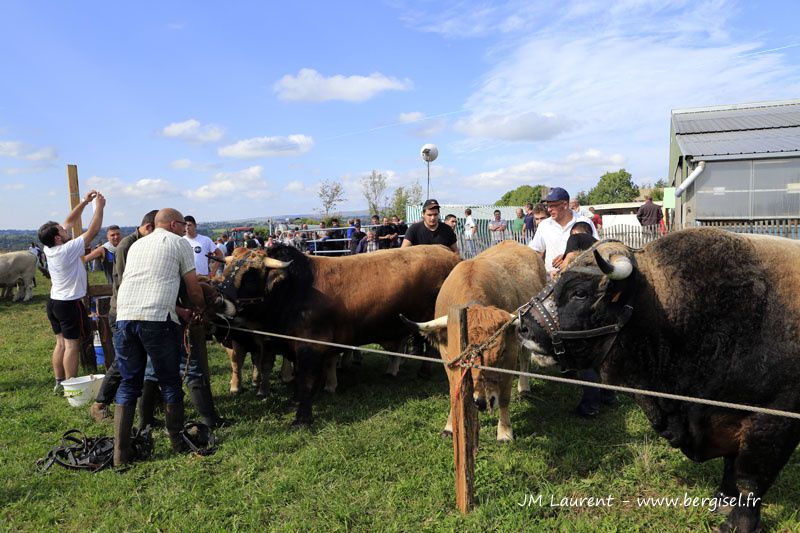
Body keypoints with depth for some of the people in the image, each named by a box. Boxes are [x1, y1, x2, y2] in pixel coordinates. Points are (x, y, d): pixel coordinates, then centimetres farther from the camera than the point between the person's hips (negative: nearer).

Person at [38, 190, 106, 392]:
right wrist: (99, 207, -10)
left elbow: (69, 221, 10)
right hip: (70, 304, -8)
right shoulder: (67, 249, -21)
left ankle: (59, 382, 21)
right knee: (72, 345, -2)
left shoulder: (49, 249, 2)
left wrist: (84, 202, 8)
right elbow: (93, 231, -19)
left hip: (54, 301, 8)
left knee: (61, 343, 14)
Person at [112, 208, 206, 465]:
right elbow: (194, 289, 9)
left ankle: (121, 452, 16)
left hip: (124, 317, 5)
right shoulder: (179, 243, 8)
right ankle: (178, 441, 23)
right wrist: (200, 309, 29)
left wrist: (178, 311, 36)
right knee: (170, 383, 10)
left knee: (128, 385, 16)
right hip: (157, 320, -5)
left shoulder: (136, 245, 26)